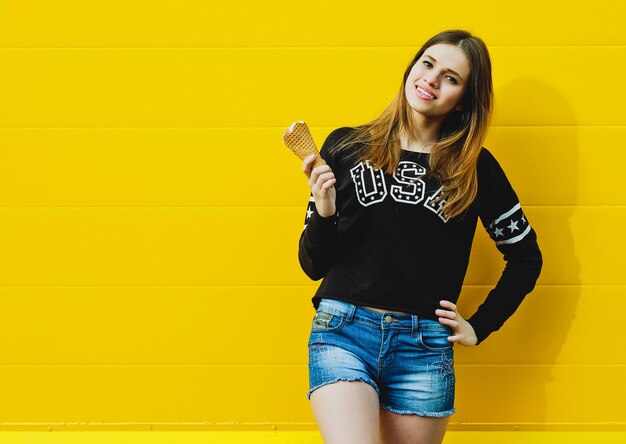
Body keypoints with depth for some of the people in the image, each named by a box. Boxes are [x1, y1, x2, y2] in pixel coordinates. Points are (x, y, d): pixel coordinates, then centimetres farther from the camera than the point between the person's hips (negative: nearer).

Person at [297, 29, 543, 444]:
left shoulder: (475, 167, 6)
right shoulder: (345, 147, 5)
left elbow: (526, 257, 17)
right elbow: (313, 265, 8)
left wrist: (479, 327, 12)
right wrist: (324, 214, -10)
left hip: (424, 347, 1)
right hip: (343, 333, -1)